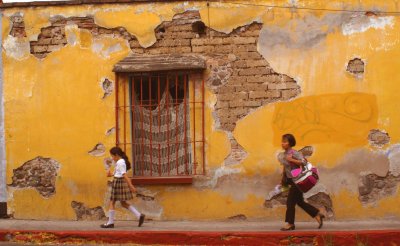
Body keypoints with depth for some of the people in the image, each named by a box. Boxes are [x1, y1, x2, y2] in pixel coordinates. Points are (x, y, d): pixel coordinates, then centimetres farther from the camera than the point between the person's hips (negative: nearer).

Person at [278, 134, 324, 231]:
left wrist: (291, 160, -30)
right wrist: (283, 177, 17)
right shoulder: (283, 154, 7)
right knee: (300, 202, 13)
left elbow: (304, 162, -28)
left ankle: (290, 224, 5)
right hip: (291, 180, 9)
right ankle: (318, 215, 23)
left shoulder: (294, 153, -18)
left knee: (290, 202, -5)